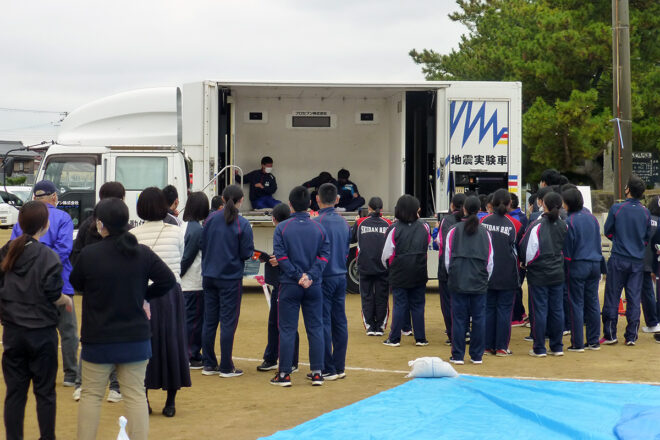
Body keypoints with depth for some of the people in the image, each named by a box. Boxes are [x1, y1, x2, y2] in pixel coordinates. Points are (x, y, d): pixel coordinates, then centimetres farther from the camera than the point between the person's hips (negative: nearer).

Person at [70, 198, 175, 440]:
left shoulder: (88, 254, -14)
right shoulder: (142, 253, -6)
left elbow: (76, 284, 2)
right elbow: (168, 280, -3)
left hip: (98, 339, -2)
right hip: (136, 338, 2)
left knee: (91, 394, 9)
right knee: (135, 394, 7)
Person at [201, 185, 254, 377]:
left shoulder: (211, 220, 0)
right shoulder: (242, 224, -11)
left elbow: (202, 246, 5)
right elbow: (246, 253, -10)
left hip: (209, 276, 4)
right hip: (231, 278, -4)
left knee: (209, 320, 11)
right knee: (228, 322, 1)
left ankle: (209, 364, 16)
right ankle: (226, 367, 4)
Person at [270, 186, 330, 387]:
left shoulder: (282, 228, -5)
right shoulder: (319, 228, 2)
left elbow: (281, 257, -10)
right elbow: (324, 255, -4)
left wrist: (298, 276, -8)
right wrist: (310, 276, -9)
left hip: (289, 286, -2)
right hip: (314, 287, 2)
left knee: (287, 330, 3)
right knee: (315, 328, 8)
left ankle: (284, 374, 5)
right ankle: (317, 373, 9)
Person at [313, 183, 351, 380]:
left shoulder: (317, 222, -13)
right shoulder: (344, 223, 9)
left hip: (324, 278, -7)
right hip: (341, 276, 7)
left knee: (324, 323, -3)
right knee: (340, 322, 9)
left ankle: (328, 369, -2)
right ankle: (340, 367, 13)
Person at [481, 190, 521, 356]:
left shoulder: (483, 221, -3)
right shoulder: (515, 224, -7)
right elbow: (521, 249, 2)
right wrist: (518, 262, 21)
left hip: (487, 273, 2)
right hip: (508, 274, -2)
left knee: (488, 308, 10)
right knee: (504, 309, 3)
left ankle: (488, 346, 12)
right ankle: (501, 347, 3)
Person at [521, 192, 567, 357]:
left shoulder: (537, 225, -13)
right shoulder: (563, 225, 4)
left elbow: (526, 247, -11)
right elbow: (566, 247, 13)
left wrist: (528, 263, 5)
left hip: (539, 275, -5)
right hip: (557, 274, 5)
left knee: (540, 310, 0)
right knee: (557, 309, 10)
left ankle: (539, 348, 3)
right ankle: (557, 347, 15)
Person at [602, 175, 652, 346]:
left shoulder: (616, 209, -9)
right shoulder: (645, 212, -1)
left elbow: (607, 231, 2)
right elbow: (648, 237, 10)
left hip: (618, 259, -3)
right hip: (638, 260, 3)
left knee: (612, 297, 4)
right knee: (634, 298, 6)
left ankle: (610, 334, 7)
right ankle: (631, 336, 7)